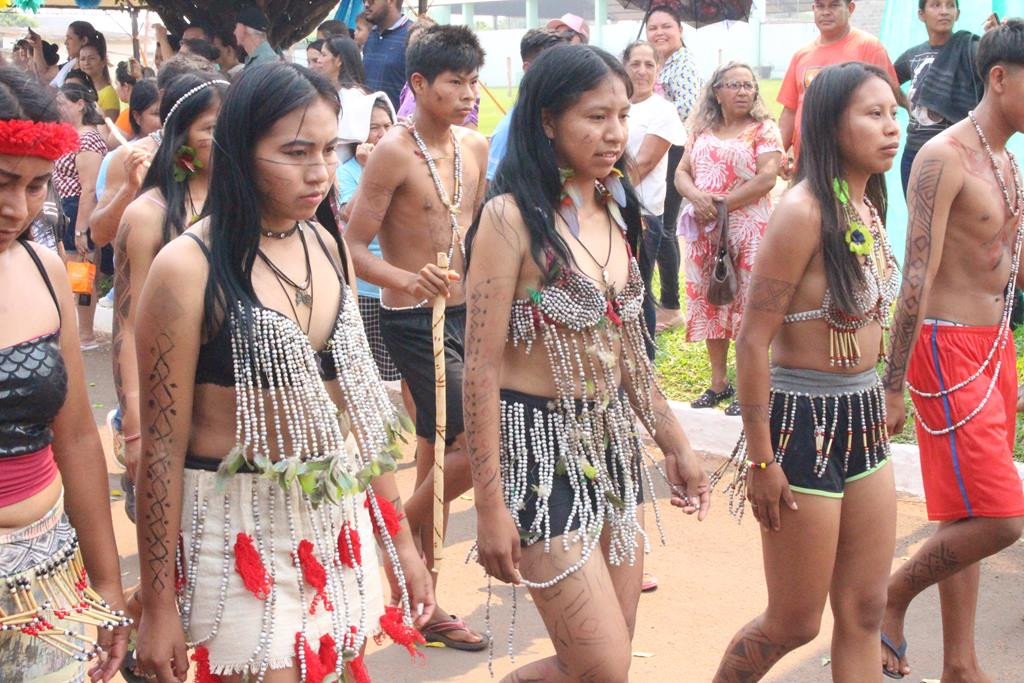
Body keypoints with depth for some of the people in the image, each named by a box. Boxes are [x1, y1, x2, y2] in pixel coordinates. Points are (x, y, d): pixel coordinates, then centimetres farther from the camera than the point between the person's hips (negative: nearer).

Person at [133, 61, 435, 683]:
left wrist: (401, 539, 12)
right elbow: (163, 444, -11)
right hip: (239, 533, -5)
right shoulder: (189, 268, -14)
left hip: (340, 516, 6)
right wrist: (156, 606, -8)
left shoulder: (328, 248, 4)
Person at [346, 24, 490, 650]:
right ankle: (399, 537, 14)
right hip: (413, 322, -7)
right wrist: (405, 280, -33)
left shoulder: (475, 147, 7)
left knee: (438, 447, 11)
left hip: (463, 314, 7)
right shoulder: (395, 153, -14)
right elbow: (353, 248, -16)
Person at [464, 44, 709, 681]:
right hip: (541, 445, -7)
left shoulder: (615, 211, 8)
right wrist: (491, 504, -15)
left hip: (614, 442, 7)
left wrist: (677, 443, 18)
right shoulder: (512, 217, -14)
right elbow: (482, 368, -15)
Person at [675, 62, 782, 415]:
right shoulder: (702, 131, 14)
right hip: (705, 231, 5)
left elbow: (766, 178, -11)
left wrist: (723, 204, -15)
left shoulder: (763, 129, 0)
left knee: (749, 306, -4)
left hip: (748, 230, -5)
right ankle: (718, 382, 21)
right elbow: (682, 173, 10)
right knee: (710, 304, 9)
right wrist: (697, 197, -11)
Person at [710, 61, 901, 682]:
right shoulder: (804, 212, -18)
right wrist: (761, 461, -18)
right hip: (803, 423, -8)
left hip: (863, 422, 8)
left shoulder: (867, 205, 7)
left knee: (864, 612, 13)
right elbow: (753, 341, -19)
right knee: (796, 623, 6)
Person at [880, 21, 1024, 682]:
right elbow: (917, 276, -19)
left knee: (968, 518, 12)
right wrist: (894, 387, -20)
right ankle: (891, 597, 11)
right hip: (949, 348, -9)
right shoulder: (944, 158, -15)